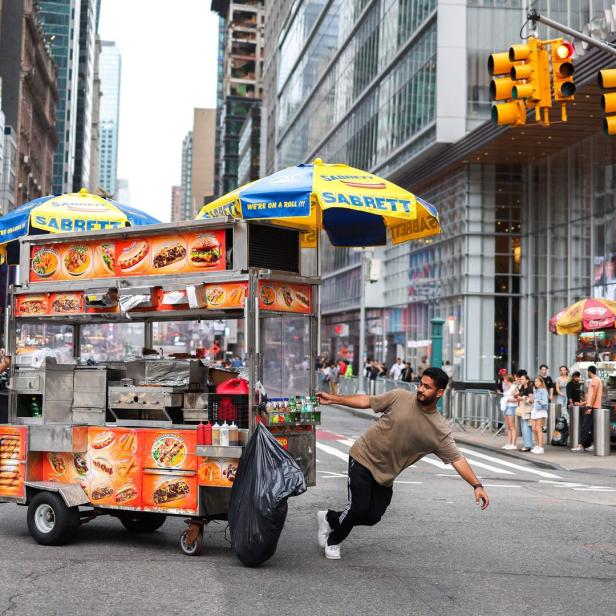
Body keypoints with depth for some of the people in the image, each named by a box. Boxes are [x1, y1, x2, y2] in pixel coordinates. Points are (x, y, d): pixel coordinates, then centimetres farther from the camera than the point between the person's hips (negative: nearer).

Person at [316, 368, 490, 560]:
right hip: (364, 458, -3)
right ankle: (333, 541, 18)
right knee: (358, 509, -12)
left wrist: (477, 485, -19)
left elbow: (457, 459, -9)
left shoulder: (440, 430, -9)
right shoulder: (400, 397, -11)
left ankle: (329, 518, 28)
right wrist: (333, 399, -1)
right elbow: (367, 401, -1)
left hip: (385, 474, 3)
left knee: (372, 517, 0)